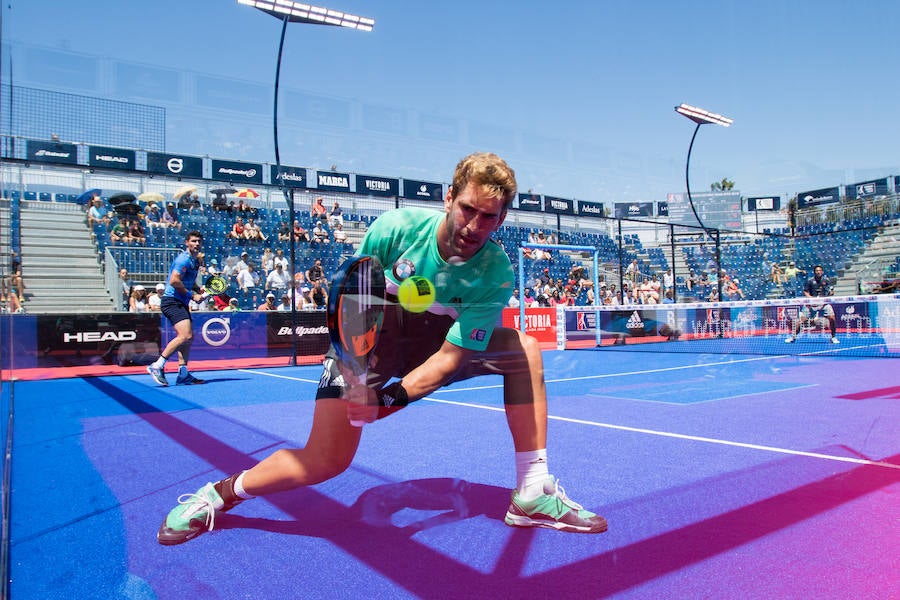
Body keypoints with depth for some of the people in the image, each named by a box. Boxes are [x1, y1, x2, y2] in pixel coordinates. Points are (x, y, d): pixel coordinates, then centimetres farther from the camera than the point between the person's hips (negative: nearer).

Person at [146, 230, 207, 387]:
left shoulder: (195, 261, 18)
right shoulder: (184, 259, -12)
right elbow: (174, 281, -21)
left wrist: (199, 291, 13)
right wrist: (192, 295, -13)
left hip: (181, 303, 10)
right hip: (172, 301, -10)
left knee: (189, 337, 9)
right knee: (185, 336, -21)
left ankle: (183, 375, 12)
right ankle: (157, 366, -13)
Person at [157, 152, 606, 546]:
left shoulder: (496, 275, -22)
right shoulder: (396, 227, -23)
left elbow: (450, 357, -22)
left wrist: (390, 398, -34)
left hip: (430, 346, 3)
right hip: (371, 340, -3)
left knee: (524, 350, -13)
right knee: (326, 462, -19)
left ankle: (533, 494, -7)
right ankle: (217, 496, 8)